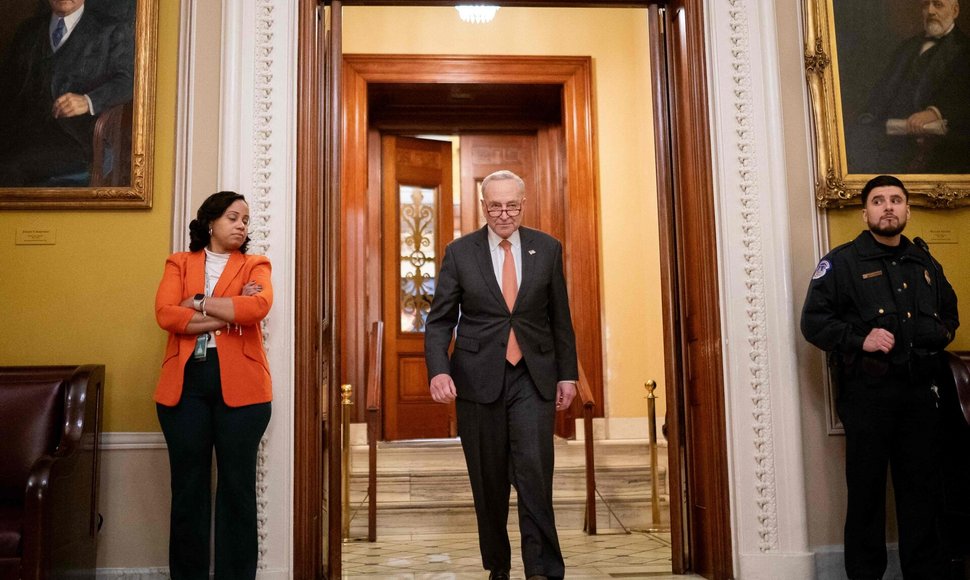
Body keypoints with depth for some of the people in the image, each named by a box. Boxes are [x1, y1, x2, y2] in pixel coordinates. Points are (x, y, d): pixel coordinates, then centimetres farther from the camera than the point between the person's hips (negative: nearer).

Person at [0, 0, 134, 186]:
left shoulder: (113, 31, 14)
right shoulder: (28, 31, 28)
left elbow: (128, 81, -1)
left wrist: (89, 101, -19)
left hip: (75, 135, -4)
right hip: (25, 129, 4)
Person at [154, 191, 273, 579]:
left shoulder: (255, 265, 10)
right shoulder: (178, 263, 12)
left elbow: (259, 306, -13)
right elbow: (165, 314, -6)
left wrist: (199, 303, -7)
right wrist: (231, 312, -9)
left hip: (239, 383, -1)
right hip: (185, 381, 1)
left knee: (237, 484, 5)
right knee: (187, 485, 8)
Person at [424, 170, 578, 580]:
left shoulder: (547, 249, 5)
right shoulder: (459, 252, 2)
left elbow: (560, 318, 9)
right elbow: (440, 319, 0)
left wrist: (567, 374, 8)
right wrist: (438, 370, -15)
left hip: (534, 378, 0)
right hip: (479, 378, 0)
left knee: (534, 474, -10)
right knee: (488, 482, 9)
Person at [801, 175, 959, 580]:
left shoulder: (925, 262, 15)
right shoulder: (842, 262, -2)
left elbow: (950, 312, 28)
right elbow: (813, 321, -7)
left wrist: (942, 332, 6)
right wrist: (860, 338, -20)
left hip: (919, 392, 5)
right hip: (867, 394, -5)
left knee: (922, 487, 11)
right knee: (867, 490, 4)